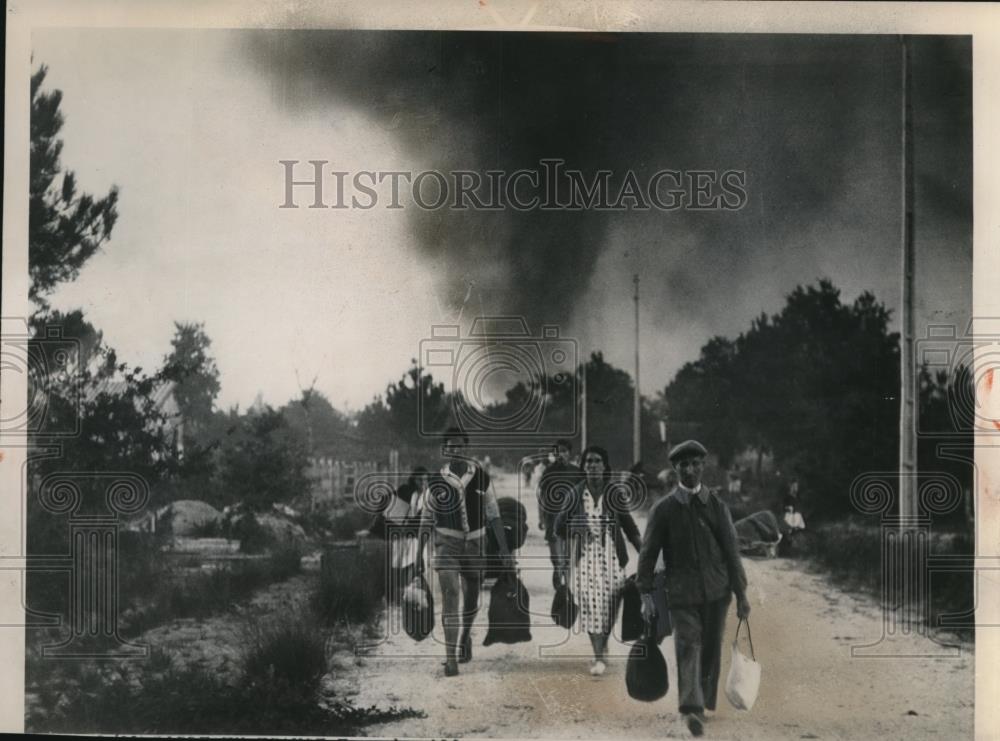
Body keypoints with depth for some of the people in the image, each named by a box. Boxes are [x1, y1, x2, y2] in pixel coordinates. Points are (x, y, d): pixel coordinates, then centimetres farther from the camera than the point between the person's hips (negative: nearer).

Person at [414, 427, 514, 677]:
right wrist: (419, 551, 1)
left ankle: (465, 638, 43)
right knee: (450, 597, -17)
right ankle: (451, 658, -16)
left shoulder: (481, 478, -2)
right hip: (446, 546, -2)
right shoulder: (436, 480, -3)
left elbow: (494, 515, 0)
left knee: (471, 600, 14)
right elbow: (426, 518, 4)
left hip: (475, 545, 2)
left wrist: (504, 549, -6)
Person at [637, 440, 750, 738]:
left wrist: (741, 594, 4)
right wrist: (646, 595, -4)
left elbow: (731, 551, 7)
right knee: (688, 645, -15)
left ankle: (704, 701, 23)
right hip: (681, 590, -2)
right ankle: (691, 708, -24)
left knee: (711, 649, 7)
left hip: (716, 590, 2)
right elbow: (648, 552, 2)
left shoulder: (717, 506, 6)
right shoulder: (664, 509, 1)